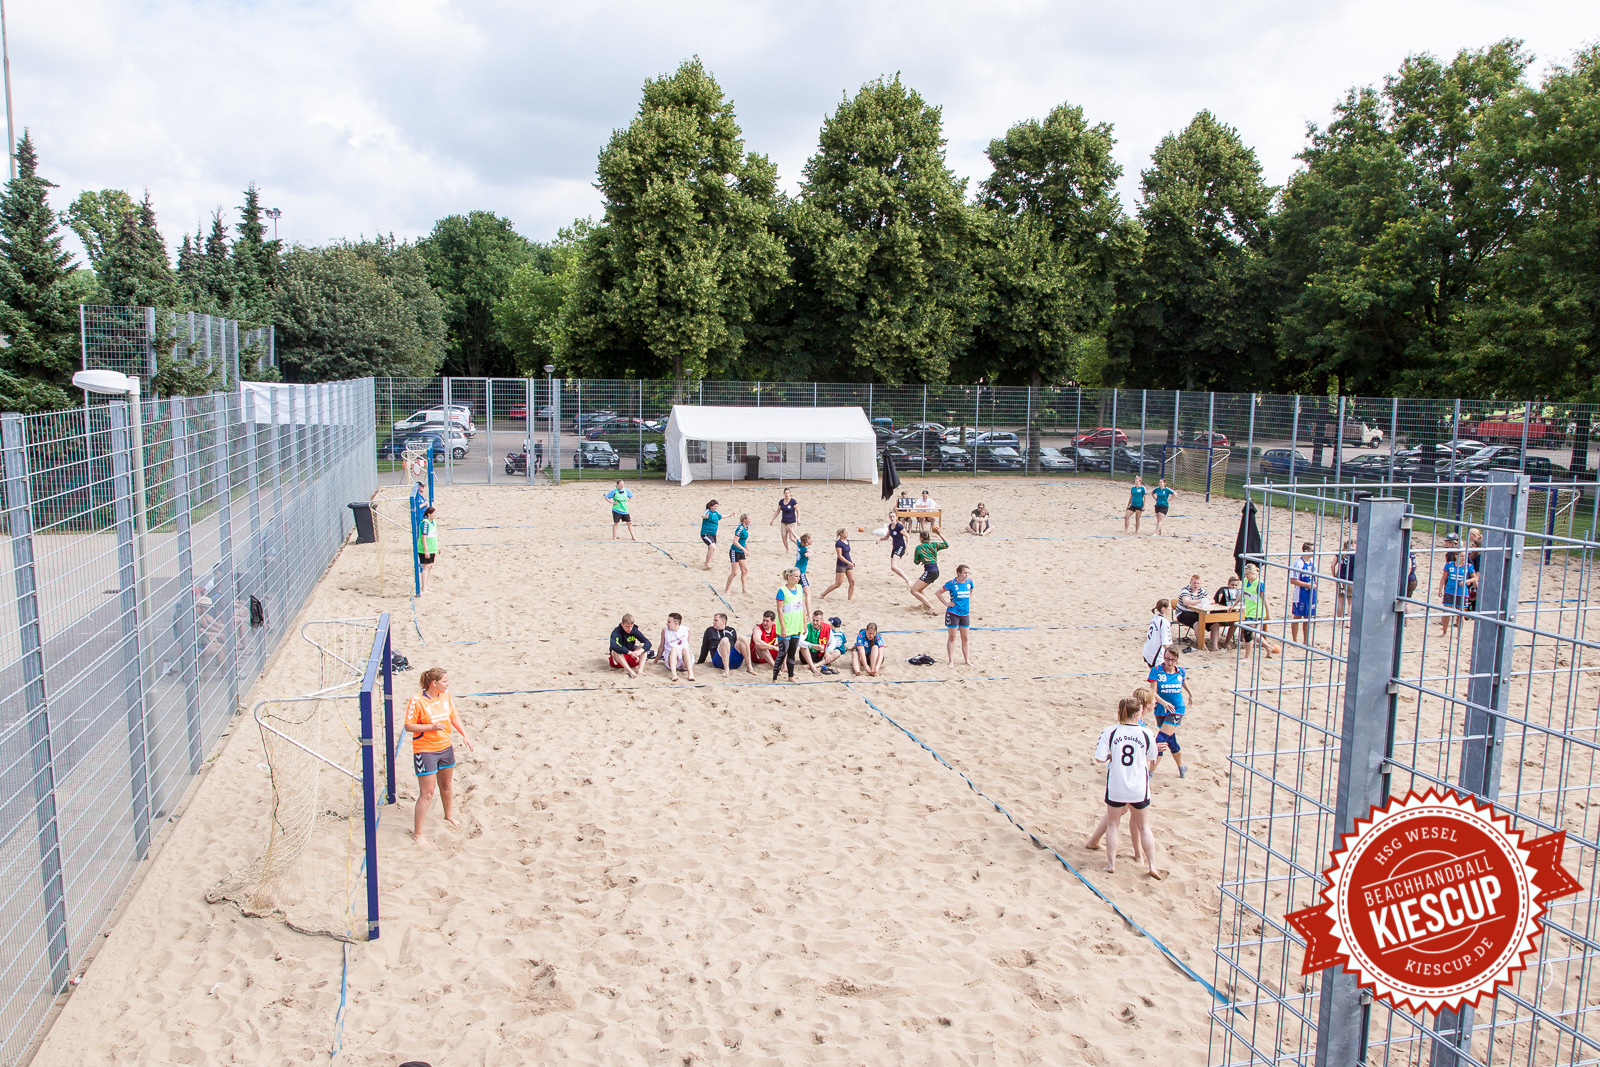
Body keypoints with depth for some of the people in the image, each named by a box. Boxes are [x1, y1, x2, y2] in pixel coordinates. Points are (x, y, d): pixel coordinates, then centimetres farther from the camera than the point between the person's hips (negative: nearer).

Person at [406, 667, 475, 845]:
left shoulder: (446, 695, 0)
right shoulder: (417, 701, -19)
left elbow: (454, 716, 13)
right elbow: (408, 726, -15)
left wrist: (465, 736, 9)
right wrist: (431, 727, -26)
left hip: (445, 747, 7)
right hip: (425, 750, -6)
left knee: (446, 784, 23)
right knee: (427, 793, -6)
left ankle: (449, 815, 48)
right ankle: (417, 833, 5)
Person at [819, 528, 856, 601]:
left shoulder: (847, 541, 9)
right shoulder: (838, 543, -16)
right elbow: (840, 556, -20)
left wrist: (851, 562, 18)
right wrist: (848, 563, -25)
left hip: (848, 564, 8)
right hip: (841, 565, -8)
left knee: (852, 582, -2)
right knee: (838, 584, -2)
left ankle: (850, 598, 5)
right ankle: (822, 594, 10)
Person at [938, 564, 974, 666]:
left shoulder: (969, 582, 2)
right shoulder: (952, 583, -12)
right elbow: (938, 592, -8)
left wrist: (967, 600, 12)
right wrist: (946, 603, -8)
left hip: (965, 614, 5)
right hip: (953, 613, -5)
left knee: (965, 638, 10)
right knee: (951, 638, 2)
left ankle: (966, 660, 21)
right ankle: (951, 661, 8)